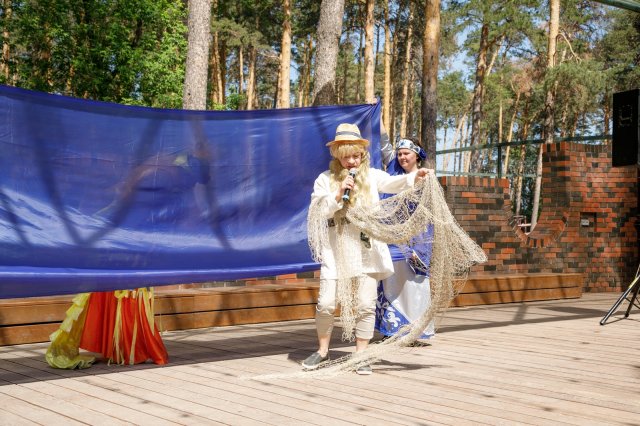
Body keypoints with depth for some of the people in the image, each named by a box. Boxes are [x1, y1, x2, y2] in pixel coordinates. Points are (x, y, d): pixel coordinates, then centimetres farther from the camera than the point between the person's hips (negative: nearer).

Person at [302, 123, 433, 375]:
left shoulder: (371, 176, 4)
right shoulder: (325, 180, 4)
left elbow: (393, 183, -15)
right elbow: (317, 211, -5)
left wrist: (415, 176, -34)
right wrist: (338, 195, -18)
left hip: (366, 251, 0)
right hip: (335, 252, 0)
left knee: (365, 305, -2)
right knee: (326, 304, -2)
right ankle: (322, 351, 20)